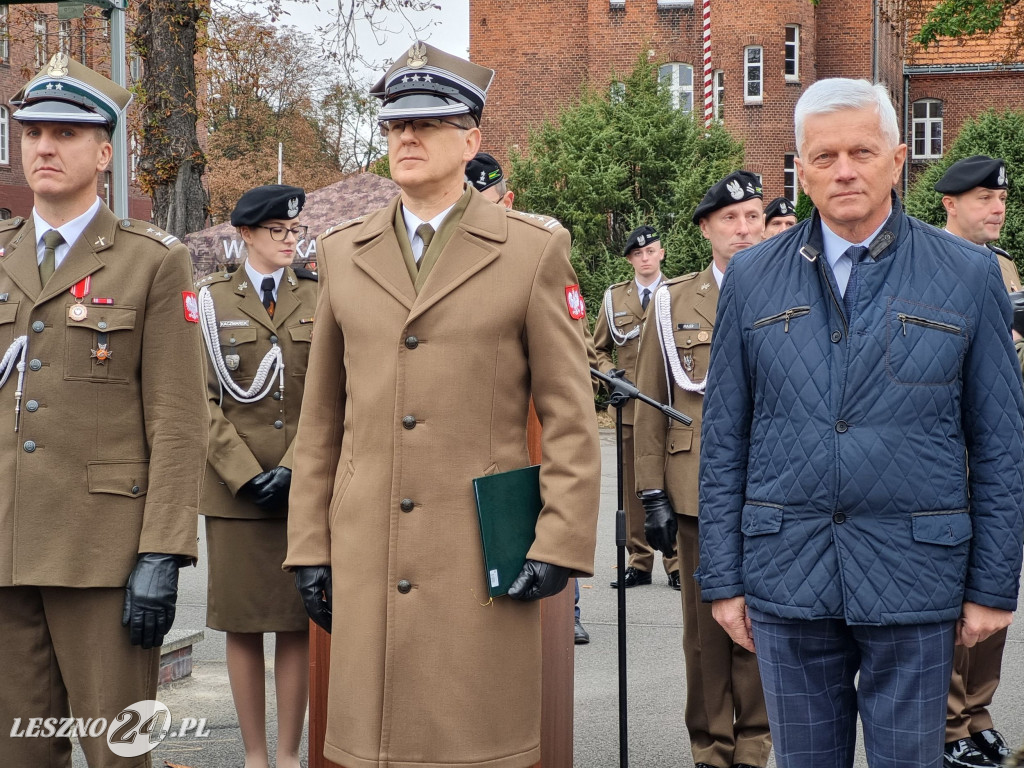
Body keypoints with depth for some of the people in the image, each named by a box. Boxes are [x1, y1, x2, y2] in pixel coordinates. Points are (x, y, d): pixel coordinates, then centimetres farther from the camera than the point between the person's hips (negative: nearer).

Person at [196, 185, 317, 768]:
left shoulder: (320, 298, 9)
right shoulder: (213, 299, 6)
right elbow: (205, 399, 1)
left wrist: (292, 469, -9)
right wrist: (245, 475, -9)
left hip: (306, 485, 1)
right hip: (234, 489, 0)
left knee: (299, 622, 2)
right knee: (242, 623, 2)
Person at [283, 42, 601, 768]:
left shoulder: (534, 249, 0)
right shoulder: (343, 252, 10)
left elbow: (571, 418, -1)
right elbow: (322, 421, 13)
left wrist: (559, 545, -8)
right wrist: (309, 546, 9)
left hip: (484, 555, -3)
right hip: (367, 559, 3)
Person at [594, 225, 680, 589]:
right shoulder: (614, 297, 13)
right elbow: (600, 347, 19)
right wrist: (608, 372, 0)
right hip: (630, 407, 2)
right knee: (633, 488, 4)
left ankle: (676, 563, 6)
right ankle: (639, 562, 11)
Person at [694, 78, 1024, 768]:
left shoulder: (969, 276, 0)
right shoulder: (752, 280, 4)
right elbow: (723, 439, 5)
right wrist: (723, 577, 2)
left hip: (913, 580, -1)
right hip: (786, 576, 2)